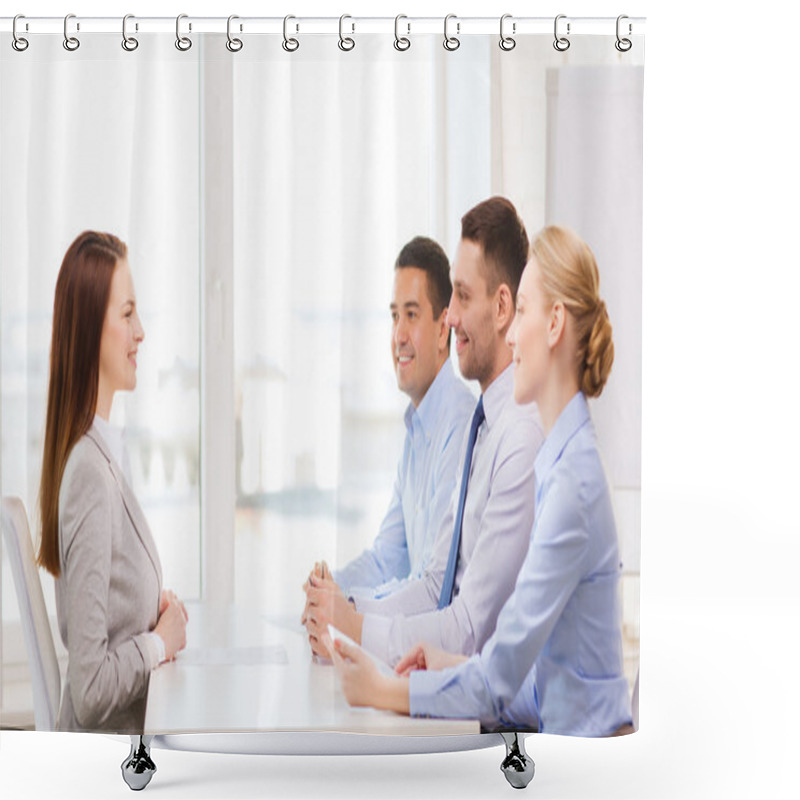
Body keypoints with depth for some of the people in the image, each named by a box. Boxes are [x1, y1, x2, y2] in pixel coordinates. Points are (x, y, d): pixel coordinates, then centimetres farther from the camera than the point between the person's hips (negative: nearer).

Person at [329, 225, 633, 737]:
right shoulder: (561, 461, 10)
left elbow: (499, 684, -18)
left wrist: (382, 690, -11)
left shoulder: (574, 478, -20)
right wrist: (455, 665, 8)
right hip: (565, 738, 8)